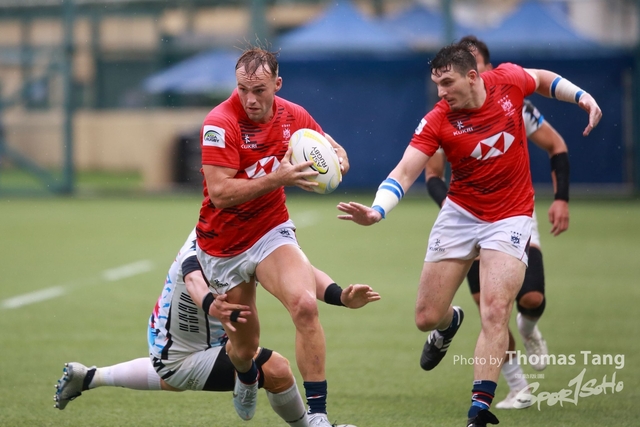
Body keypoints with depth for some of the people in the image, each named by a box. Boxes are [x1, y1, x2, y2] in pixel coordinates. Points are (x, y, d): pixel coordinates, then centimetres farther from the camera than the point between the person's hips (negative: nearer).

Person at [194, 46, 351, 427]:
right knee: (245, 346, 8)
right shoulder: (221, 123, -21)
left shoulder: (293, 116, -5)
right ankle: (247, 377, 49)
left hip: (272, 232, 2)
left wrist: (335, 162, -13)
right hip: (223, 248, -2)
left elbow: (337, 153, 12)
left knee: (305, 304, -27)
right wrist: (280, 178, -38)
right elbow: (220, 192, -29)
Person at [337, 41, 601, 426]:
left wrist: (582, 96, -1)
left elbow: (543, 80, 13)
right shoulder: (438, 122, -16)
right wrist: (377, 211, -44)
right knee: (427, 318, 4)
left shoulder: (508, 80, -11)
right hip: (461, 215, 1)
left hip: (510, 217, -1)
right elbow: (406, 171, -26)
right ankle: (451, 322, 44)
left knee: (495, 311, -19)